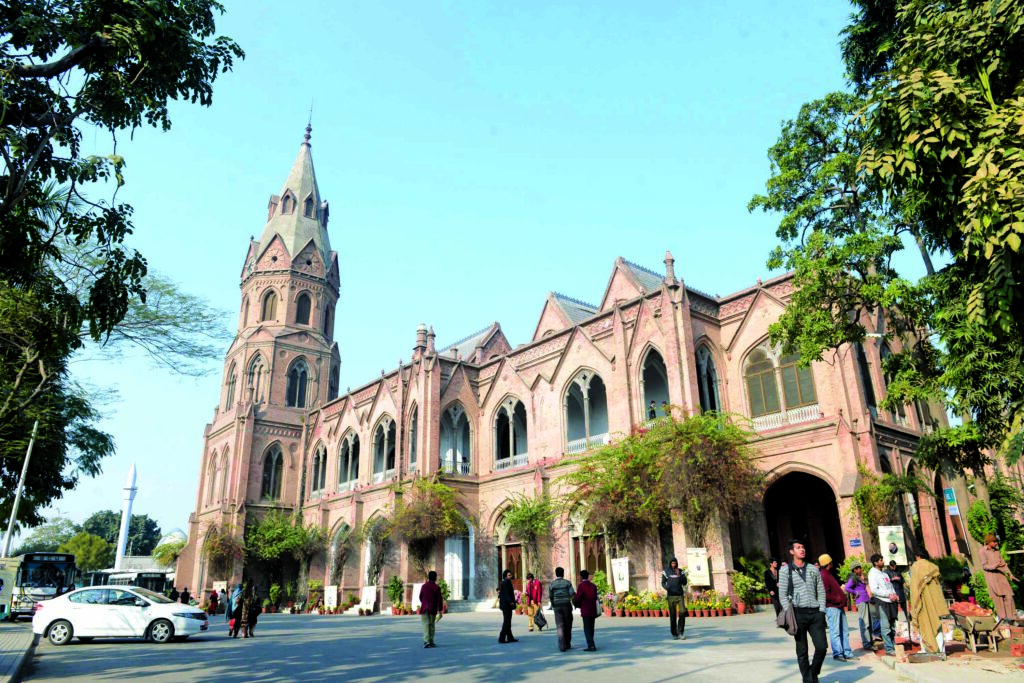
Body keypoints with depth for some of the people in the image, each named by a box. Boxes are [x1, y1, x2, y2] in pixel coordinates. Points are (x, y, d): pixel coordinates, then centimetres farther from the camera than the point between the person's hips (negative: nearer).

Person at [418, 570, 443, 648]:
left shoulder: (423, 586, 2)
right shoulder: (437, 587, -6)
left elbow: (420, 597, 13)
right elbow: (439, 600, -8)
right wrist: (440, 610, -2)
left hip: (424, 608, 1)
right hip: (433, 609, -1)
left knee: (425, 624, -1)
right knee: (431, 625, 9)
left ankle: (426, 641, -14)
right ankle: (431, 642, 14)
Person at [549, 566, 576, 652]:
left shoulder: (552, 584, 2)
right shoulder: (567, 583, -2)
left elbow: (550, 597, 1)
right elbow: (573, 593, -12)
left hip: (557, 606, 1)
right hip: (566, 605, 0)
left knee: (560, 626, -1)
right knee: (568, 625, 14)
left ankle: (562, 646, -13)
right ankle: (568, 644, 23)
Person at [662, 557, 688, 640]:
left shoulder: (681, 571, 7)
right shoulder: (666, 572, 2)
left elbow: (684, 583, 3)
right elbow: (663, 583, 7)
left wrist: (679, 575, -11)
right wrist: (667, 587, -13)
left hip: (680, 595, 1)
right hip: (671, 596, -1)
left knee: (682, 612, -11)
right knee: (672, 615, 0)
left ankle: (680, 632, -2)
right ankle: (674, 633, 10)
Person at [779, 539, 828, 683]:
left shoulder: (813, 569, 12)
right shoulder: (785, 570, 2)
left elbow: (821, 592, 13)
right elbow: (783, 595, -1)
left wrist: (821, 611, 2)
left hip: (815, 613, 3)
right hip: (798, 613, -3)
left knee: (822, 647, -1)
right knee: (802, 651, 2)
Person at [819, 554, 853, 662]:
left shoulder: (828, 575, 19)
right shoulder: (823, 576, -15)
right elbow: (825, 594, -21)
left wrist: (842, 595, 10)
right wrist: (838, 599, -14)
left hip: (838, 606, 10)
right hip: (831, 607, -10)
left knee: (844, 631, 12)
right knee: (835, 631, -5)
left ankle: (847, 653, 18)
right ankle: (837, 654, -1)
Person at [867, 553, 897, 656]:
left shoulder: (884, 573, 18)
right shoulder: (873, 574, -7)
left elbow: (890, 585, 21)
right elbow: (874, 590, -14)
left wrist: (894, 594, 1)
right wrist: (888, 595, -14)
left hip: (891, 601, 8)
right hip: (882, 602, -8)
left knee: (892, 626, 10)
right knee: (885, 627, -5)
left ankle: (893, 645, 17)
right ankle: (889, 649, -2)